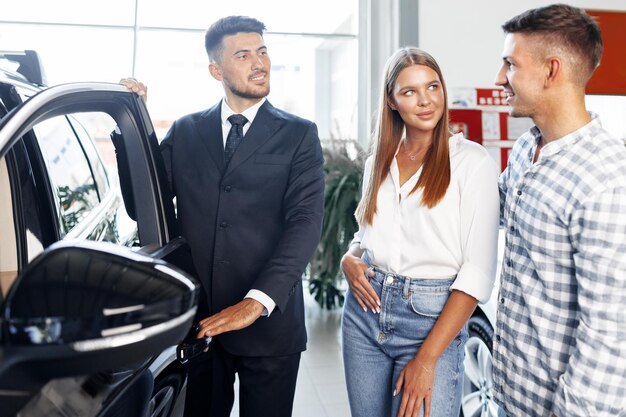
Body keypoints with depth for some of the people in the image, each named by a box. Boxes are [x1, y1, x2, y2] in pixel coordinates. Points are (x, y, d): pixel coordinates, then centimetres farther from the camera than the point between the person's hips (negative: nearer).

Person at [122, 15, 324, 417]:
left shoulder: (298, 134, 1)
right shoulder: (185, 131, 8)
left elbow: (306, 221, -10)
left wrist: (257, 302, -21)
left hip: (269, 321, -1)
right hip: (195, 322, 2)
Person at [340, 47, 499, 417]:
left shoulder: (473, 161, -8)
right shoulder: (378, 162, 9)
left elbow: (478, 271, -13)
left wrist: (427, 359, -17)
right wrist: (349, 260, -4)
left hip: (432, 319, -4)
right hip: (365, 309, 5)